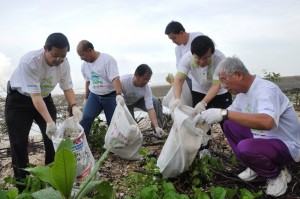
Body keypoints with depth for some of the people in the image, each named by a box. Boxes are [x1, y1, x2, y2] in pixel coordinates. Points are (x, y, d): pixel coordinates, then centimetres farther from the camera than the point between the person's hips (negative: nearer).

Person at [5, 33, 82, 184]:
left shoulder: (64, 63, -18)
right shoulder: (29, 61, -34)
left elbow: (67, 87, -7)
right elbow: (35, 96, -35)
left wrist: (74, 106, -26)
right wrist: (49, 121, -43)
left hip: (44, 97, 5)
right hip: (19, 99, -4)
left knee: (53, 137, 2)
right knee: (19, 142, -4)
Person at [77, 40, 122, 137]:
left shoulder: (107, 59, -17)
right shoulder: (84, 65, 3)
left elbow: (115, 79, -26)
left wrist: (119, 95, -40)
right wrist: (85, 98, 23)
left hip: (110, 96, -4)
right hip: (94, 96, 5)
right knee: (85, 119, -9)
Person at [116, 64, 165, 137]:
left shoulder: (146, 88, -32)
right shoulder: (123, 80, -37)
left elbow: (150, 108, -34)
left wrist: (156, 127, -45)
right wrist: (118, 96, -63)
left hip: (139, 100, 1)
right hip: (125, 103, -1)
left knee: (156, 102, -26)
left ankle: (159, 126, -11)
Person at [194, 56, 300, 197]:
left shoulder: (265, 89, -27)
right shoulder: (243, 92, 1)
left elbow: (267, 122, -46)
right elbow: (230, 114, 13)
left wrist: (223, 113, -45)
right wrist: (206, 115, -4)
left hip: (287, 145, -8)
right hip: (264, 137, 8)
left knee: (245, 147, -32)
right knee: (229, 125, 4)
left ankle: (277, 174, 0)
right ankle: (255, 167, 12)